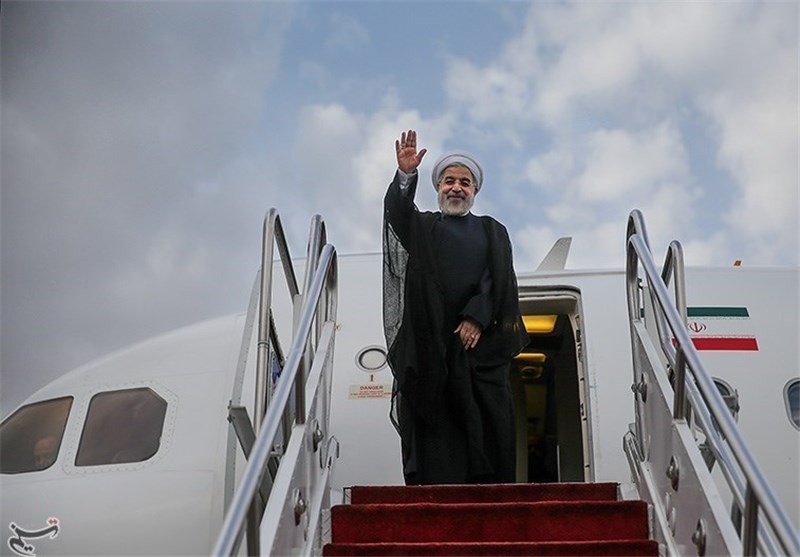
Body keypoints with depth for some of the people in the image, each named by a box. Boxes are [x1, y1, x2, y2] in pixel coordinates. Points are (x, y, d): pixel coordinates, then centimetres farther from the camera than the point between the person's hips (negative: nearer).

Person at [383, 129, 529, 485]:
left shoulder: (492, 232, 19)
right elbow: (398, 212, -4)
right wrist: (406, 176, -24)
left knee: (487, 421, -6)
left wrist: (477, 318, -11)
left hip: (481, 339, 1)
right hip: (431, 341, -1)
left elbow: (499, 279, 4)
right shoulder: (422, 227, 18)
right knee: (436, 423, -7)